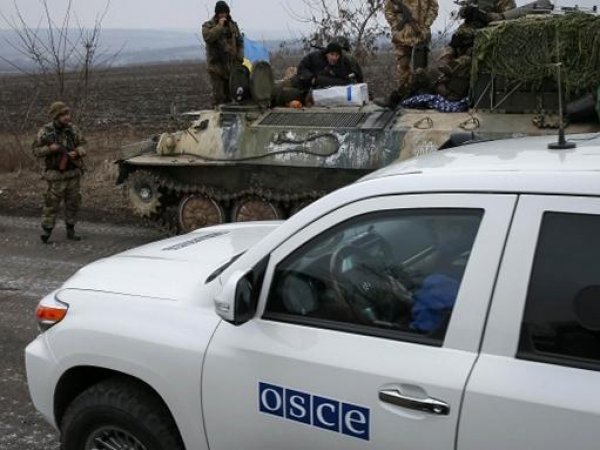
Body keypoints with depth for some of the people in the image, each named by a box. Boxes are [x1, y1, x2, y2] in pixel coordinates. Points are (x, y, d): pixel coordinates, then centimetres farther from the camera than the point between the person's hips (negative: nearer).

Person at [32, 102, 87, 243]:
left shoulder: (73, 129, 0)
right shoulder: (45, 131, -9)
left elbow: (82, 146, 5)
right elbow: (36, 150, -6)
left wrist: (76, 153, -16)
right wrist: (50, 149, -21)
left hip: (74, 173, 4)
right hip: (56, 175, -4)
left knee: (73, 203, 8)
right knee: (51, 203, -2)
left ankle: (70, 231, 19)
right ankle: (46, 231, 7)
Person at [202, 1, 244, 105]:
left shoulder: (233, 25, 12)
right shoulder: (208, 25, -1)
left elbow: (239, 42, 16)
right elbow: (207, 37, -21)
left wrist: (240, 57, 5)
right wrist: (219, 26, -19)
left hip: (231, 64, 4)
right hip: (216, 64, -4)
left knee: (229, 92, 10)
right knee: (218, 93, -7)